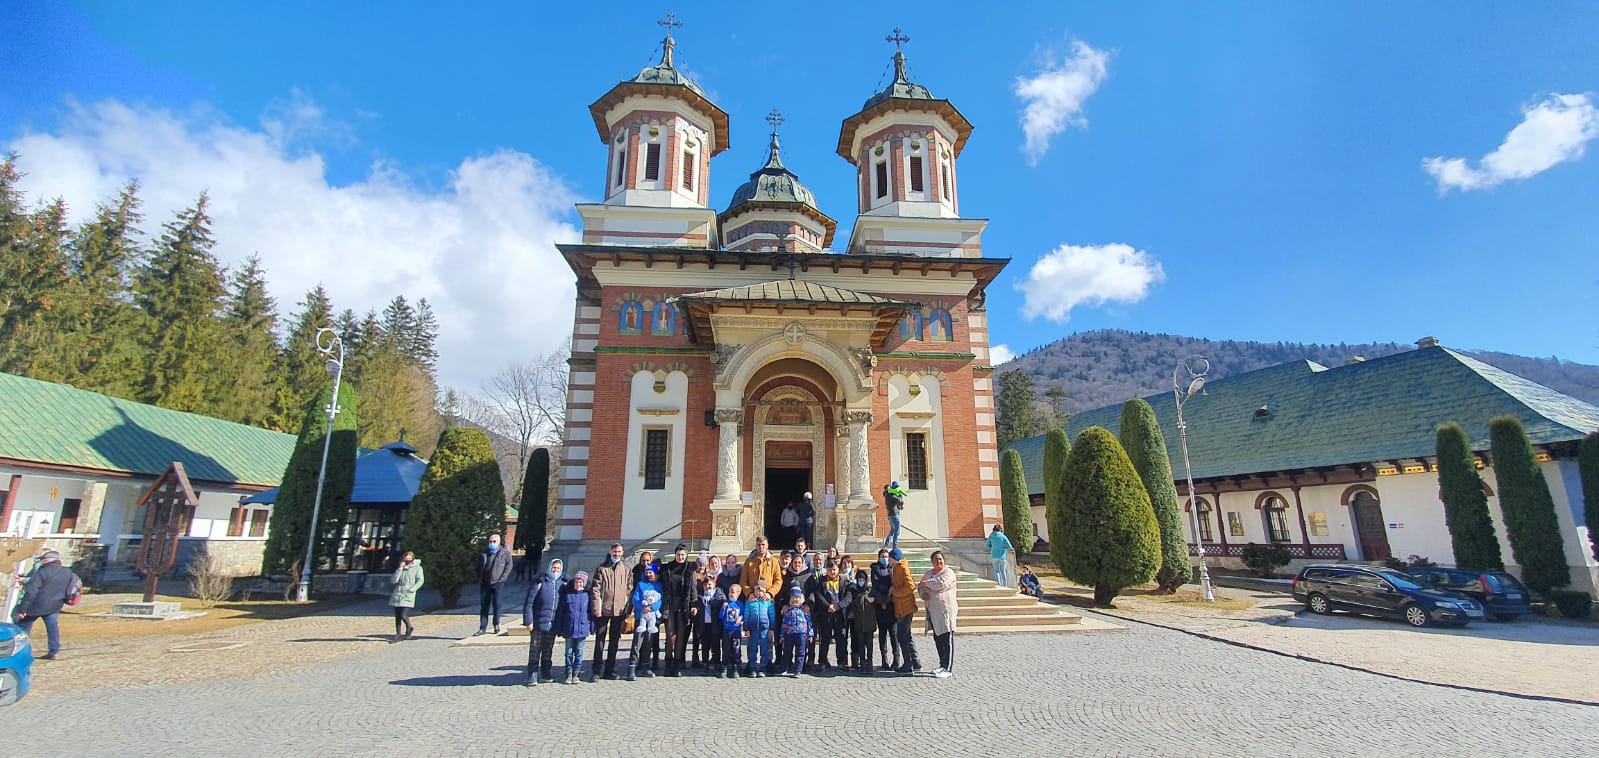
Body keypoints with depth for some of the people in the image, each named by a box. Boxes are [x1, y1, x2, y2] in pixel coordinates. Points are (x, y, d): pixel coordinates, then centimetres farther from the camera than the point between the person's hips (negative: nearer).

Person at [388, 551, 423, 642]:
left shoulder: (417, 568, 4)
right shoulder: (400, 569, 16)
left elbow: (420, 581, -4)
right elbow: (394, 580, 3)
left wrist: (411, 590, -15)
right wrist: (400, 568, -3)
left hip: (408, 595, -5)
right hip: (397, 594, 5)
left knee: (403, 615, -13)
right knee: (397, 616, 6)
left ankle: (409, 628, 15)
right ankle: (398, 634, 20)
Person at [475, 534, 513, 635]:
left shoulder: (505, 553, 4)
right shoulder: (484, 553, 14)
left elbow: (508, 567, 0)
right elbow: (478, 567, 18)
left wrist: (502, 579, -9)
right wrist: (479, 580, 6)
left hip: (497, 583, -3)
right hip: (484, 584, 3)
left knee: (496, 604, 0)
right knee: (484, 605, 4)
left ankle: (496, 625, 15)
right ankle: (482, 628, 9)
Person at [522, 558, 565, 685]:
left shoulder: (563, 583, 3)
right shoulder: (539, 582, -9)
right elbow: (529, 602, -10)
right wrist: (528, 621, -14)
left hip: (553, 624, 4)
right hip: (538, 622, -4)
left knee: (548, 650, 15)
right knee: (535, 651, 2)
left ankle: (545, 673, 28)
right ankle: (532, 676, 11)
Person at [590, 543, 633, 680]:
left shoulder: (627, 569, 8)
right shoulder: (602, 568, 2)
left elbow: (629, 590, 8)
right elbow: (595, 589, -2)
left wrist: (627, 609, 2)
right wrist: (596, 608, -10)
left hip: (619, 610, 2)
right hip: (603, 609, -2)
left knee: (614, 640, 9)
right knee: (600, 640, 2)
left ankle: (610, 670, 19)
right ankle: (596, 670, 11)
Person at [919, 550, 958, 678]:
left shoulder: (948, 572, -7)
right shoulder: (928, 573, 15)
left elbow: (940, 584, -23)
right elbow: (920, 586, 16)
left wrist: (925, 584, -9)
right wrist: (922, 593, -7)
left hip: (945, 610, -7)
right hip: (933, 612, 7)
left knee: (947, 640, -5)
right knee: (938, 639, 13)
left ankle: (948, 669, -2)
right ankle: (943, 665, 24)